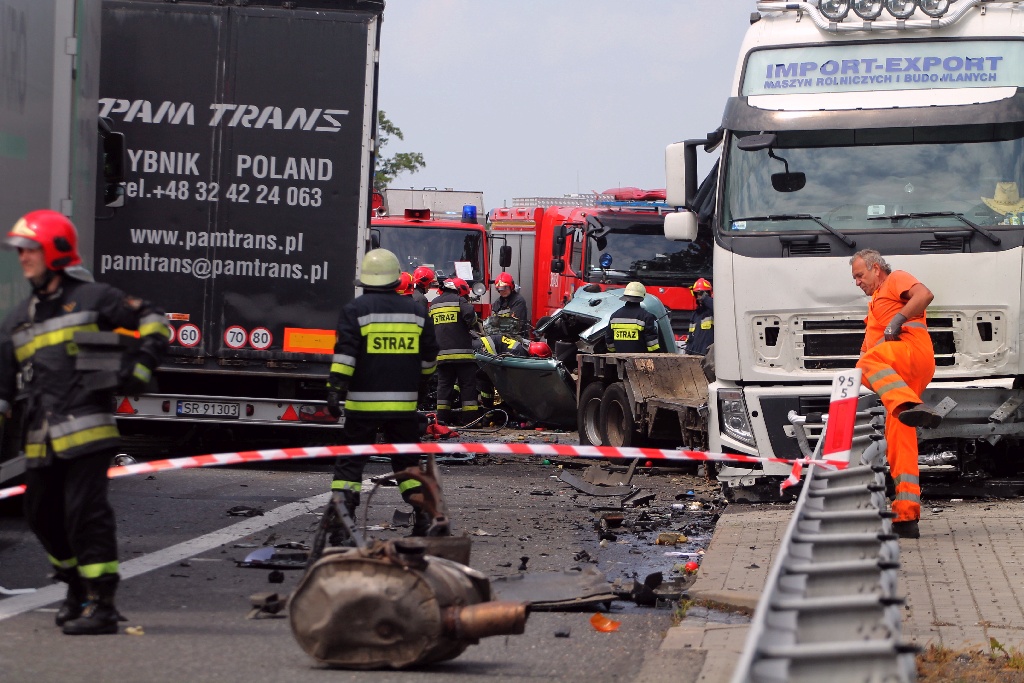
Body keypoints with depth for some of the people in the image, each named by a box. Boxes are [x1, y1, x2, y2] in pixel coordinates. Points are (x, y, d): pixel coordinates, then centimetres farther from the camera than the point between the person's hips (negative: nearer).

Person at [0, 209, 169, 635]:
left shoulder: (91, 298, 2)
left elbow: (152, 319, 6)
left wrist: (142, 367, -6)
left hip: (86, 431, -7)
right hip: (41, 441, 7)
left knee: (86, 513, -13)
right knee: (43, 517, 11)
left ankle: (101, 604, -11)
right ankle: (77, 587, 32)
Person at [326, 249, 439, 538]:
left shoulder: (355, 310, -5)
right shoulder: (416, 311, 8)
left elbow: (345, 354, -15)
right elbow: (428, 357, 15)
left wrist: (335, 389, -15)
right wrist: (419, 385, 30)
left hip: (364, 404, -3)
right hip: (404, 404, 3)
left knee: (350, 463, 1)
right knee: (407, 462, 15)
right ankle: (424, 517, 10)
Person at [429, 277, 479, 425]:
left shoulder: (433, 304, 16)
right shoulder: (459, 301, -3)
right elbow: (470, 315, -17)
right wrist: (473, 324, 5)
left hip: (441, 353, 5)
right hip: (461, 351, -5)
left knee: (444, 384, 8)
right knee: (468, 385, 0)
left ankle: (442, 417, 4)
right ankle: (469, 417, -3)